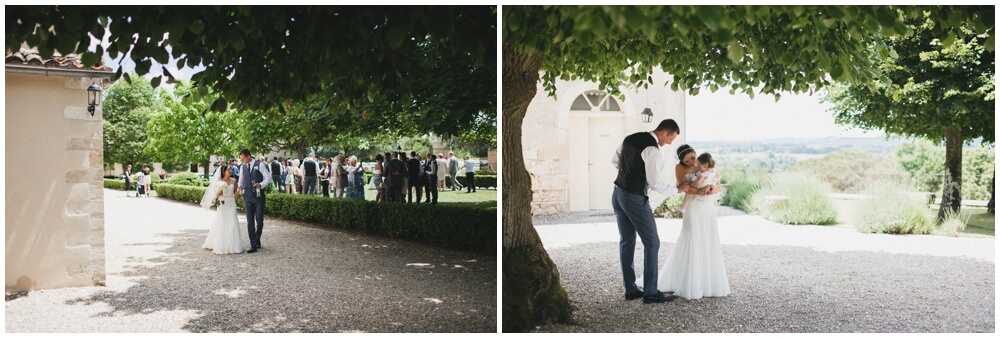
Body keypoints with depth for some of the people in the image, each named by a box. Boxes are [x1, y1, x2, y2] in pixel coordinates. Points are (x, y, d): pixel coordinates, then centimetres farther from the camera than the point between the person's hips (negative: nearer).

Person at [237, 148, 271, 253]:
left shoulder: (260, 165, -5)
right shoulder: (243, 167, 9)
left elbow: (268, 177, -6)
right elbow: (241, 179, 20)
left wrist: (261, 185, -22)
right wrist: (239, 188, 3)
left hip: (259, 196, -4)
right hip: (247, 197, 4)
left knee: (259, 220, 3)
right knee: (250, 221, 0)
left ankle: (256, 241, 22)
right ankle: (253, 245, 1)